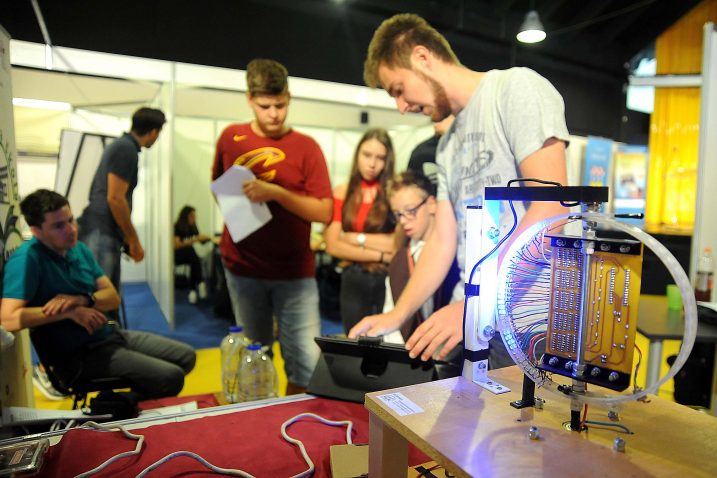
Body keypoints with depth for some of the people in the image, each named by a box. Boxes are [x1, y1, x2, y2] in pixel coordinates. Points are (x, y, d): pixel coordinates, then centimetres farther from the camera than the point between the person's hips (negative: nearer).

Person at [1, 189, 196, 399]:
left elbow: (113, 297, 3)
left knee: (186, 356, 10)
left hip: (109, 335, 8)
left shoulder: (79, 248, 6)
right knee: (171, 377, -18)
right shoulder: (27, 259, -17)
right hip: (77, 355, -8)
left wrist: (83, 299, -18)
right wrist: (70, 312, -24)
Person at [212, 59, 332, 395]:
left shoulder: (306, 147, -3)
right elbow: (217, 186, 23)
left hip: (294, 271, -2)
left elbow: (324, 212, -10)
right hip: (242, 267, 2)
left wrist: (275, 193, -20)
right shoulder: (231, 138, 6)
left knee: (308, 362, -2)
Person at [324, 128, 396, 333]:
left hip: (388, 281, -2)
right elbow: (333, 246, -5)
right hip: (353, 282, 2)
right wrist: (381, 255, -10)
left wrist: (355, 238, -6)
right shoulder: (342, 193, 2)